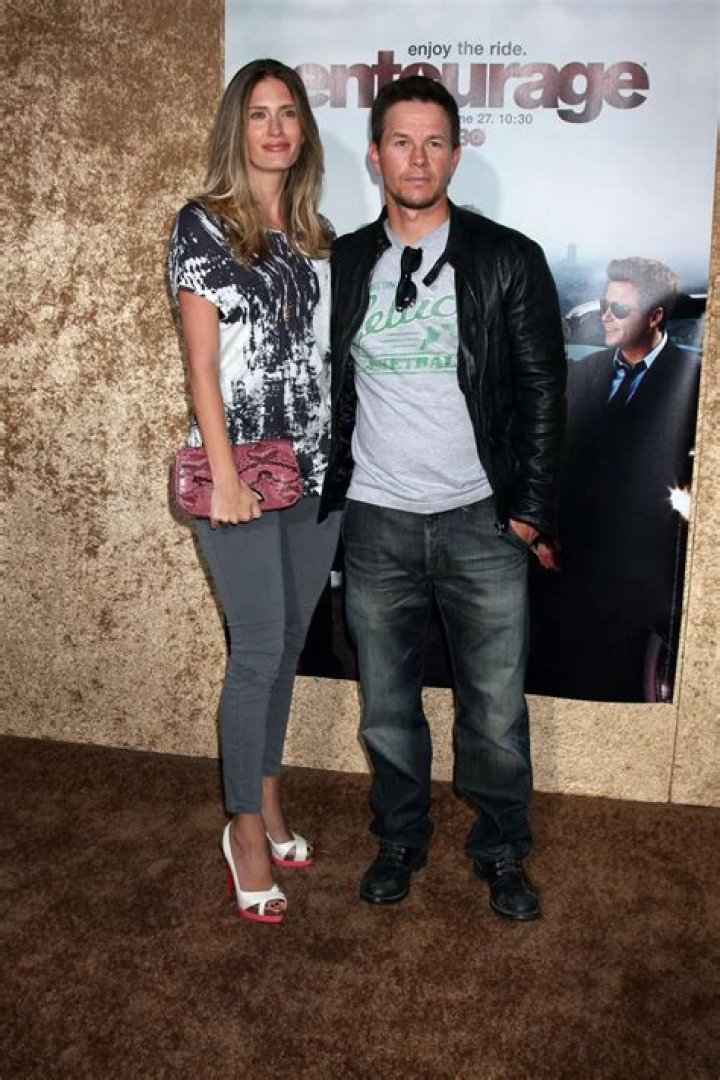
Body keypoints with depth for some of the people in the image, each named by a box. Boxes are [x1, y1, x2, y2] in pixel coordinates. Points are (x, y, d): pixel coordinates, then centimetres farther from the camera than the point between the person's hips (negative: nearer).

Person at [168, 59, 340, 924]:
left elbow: (327, 352, 12)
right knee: (259, 647, -4)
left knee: (288, 641, 12)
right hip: (240, 464, -5)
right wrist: (224, 472, -16)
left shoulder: (317, 233, 13)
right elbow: (201, 360, -9)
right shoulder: (203, 225, -2)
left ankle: (267, 793, 28)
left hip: (317, 466, 5)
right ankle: (245, 824, 13)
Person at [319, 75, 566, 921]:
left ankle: (502, 853, 28)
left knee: (496, 710, 5)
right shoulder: (341, 264, 5)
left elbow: (542, 389, -1)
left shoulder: (509, 259, -2)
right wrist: (325, 502, 7)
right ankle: (399, 841, 34)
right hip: (374, 524, 2)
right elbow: (326, 391, 10)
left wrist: (531, 509, -5)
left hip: (481, 523, -2)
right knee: (386, 705, 13)